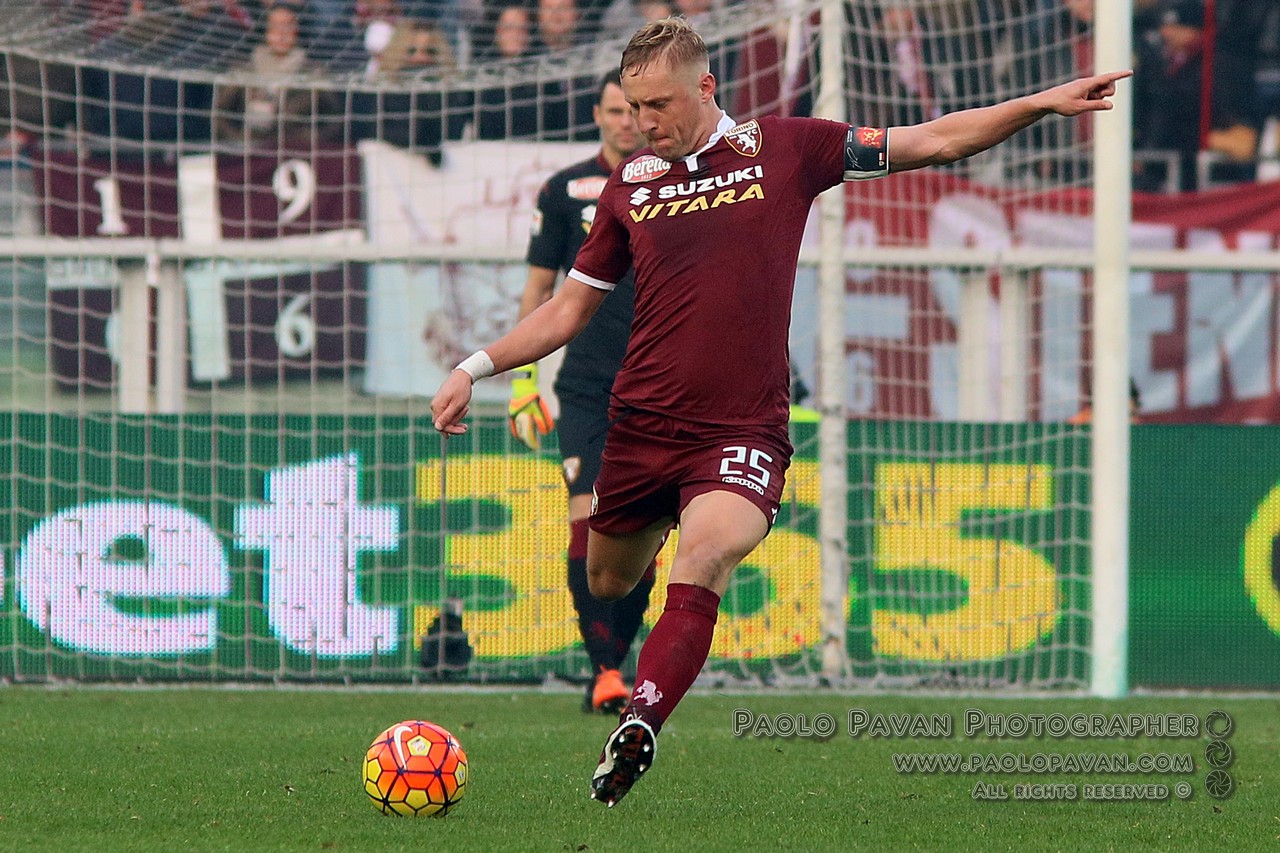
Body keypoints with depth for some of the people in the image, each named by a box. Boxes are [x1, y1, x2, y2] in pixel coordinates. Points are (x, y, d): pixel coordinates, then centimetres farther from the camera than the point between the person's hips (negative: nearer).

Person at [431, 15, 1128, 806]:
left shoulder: (786, 147, 2)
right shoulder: (629, 185, 8)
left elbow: (934, 142, 6)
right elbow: (570, 308, 17)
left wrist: (1044, 103, -2)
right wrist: (476, 368, 6)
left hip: (744, 431, -4)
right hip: (642, 426, 4)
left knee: (704, 560, -28)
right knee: (607, 588, 9)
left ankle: (639, 726, -40)